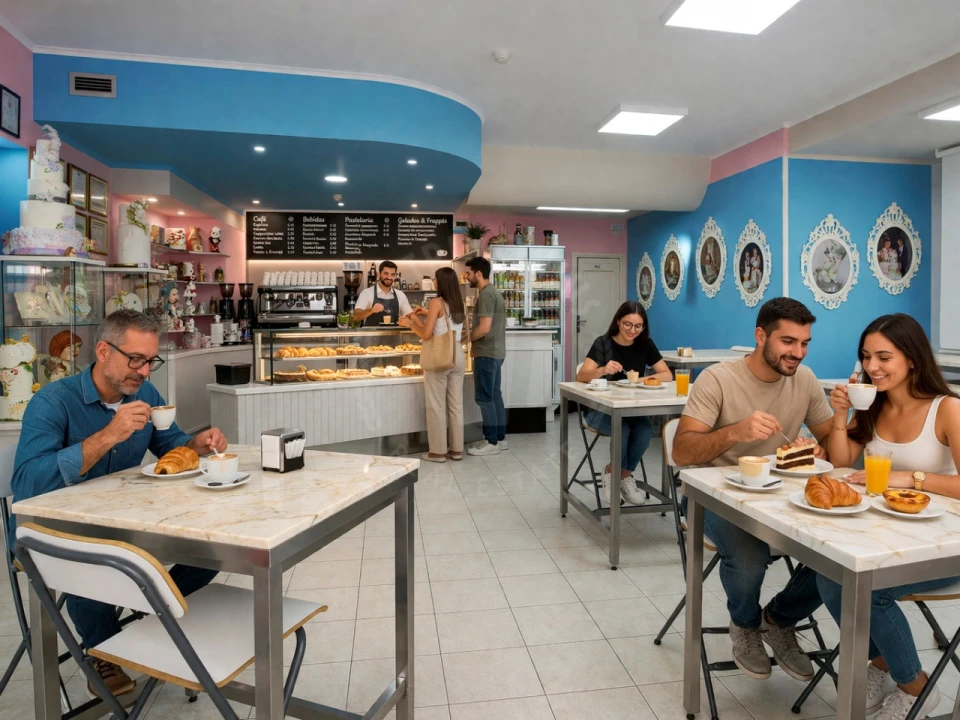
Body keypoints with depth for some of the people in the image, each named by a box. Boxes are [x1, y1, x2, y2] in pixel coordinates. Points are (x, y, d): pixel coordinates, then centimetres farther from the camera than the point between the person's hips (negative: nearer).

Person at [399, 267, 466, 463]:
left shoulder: (437, 303, -11)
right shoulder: (460, 305, 9)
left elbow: (427, 334, -13)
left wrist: (412, 322, 2)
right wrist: (428, 315, 23)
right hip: (457, 354, 7)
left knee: (436, 405, 2)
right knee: (456, 404, 11)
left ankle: (438, 451, 8)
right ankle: (456, 449, 18)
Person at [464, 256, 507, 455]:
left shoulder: (485, 295, -16)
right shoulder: (494, 292, 15)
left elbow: (484, 327, -24)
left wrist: (467, 338, -8)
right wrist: (472, 337, 15)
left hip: (486, 353, -10)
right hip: (496, 351, 10)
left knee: (484, 397, -4)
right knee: (494, 395, 13)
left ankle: (491, 442, 1)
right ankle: (500, 438, 19)